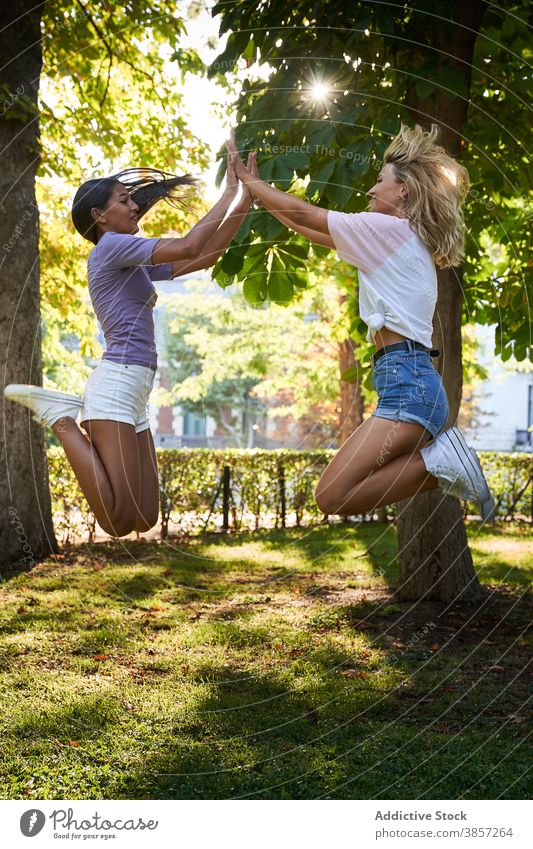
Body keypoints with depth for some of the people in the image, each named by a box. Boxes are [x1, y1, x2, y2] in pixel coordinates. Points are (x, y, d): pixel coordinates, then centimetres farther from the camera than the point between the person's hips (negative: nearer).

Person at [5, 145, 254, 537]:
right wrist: (230, 195, -3)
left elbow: (206, 257, 22)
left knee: (144, 519, 8)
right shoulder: (111, 246, -2)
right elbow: (189, 247, -13)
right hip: (117, 385, -10)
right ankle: (62, 419, -2)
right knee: (118, 521, -14)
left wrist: (245, 201, 16)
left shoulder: (134, 265, 24)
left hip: (132, 394, 10)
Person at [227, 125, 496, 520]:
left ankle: (438, 461, -12)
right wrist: (256, 187, 29)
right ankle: (441, 458, 2)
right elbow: (317, 233, 26)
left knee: (333, 496, -17)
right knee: (340, 492, 5)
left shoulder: (390, 228, -5)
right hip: (414, 383, 10)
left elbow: (304, 214, 1)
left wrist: (248, 179, 14)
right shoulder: (402, 239, 23)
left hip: (408, 383, -10)